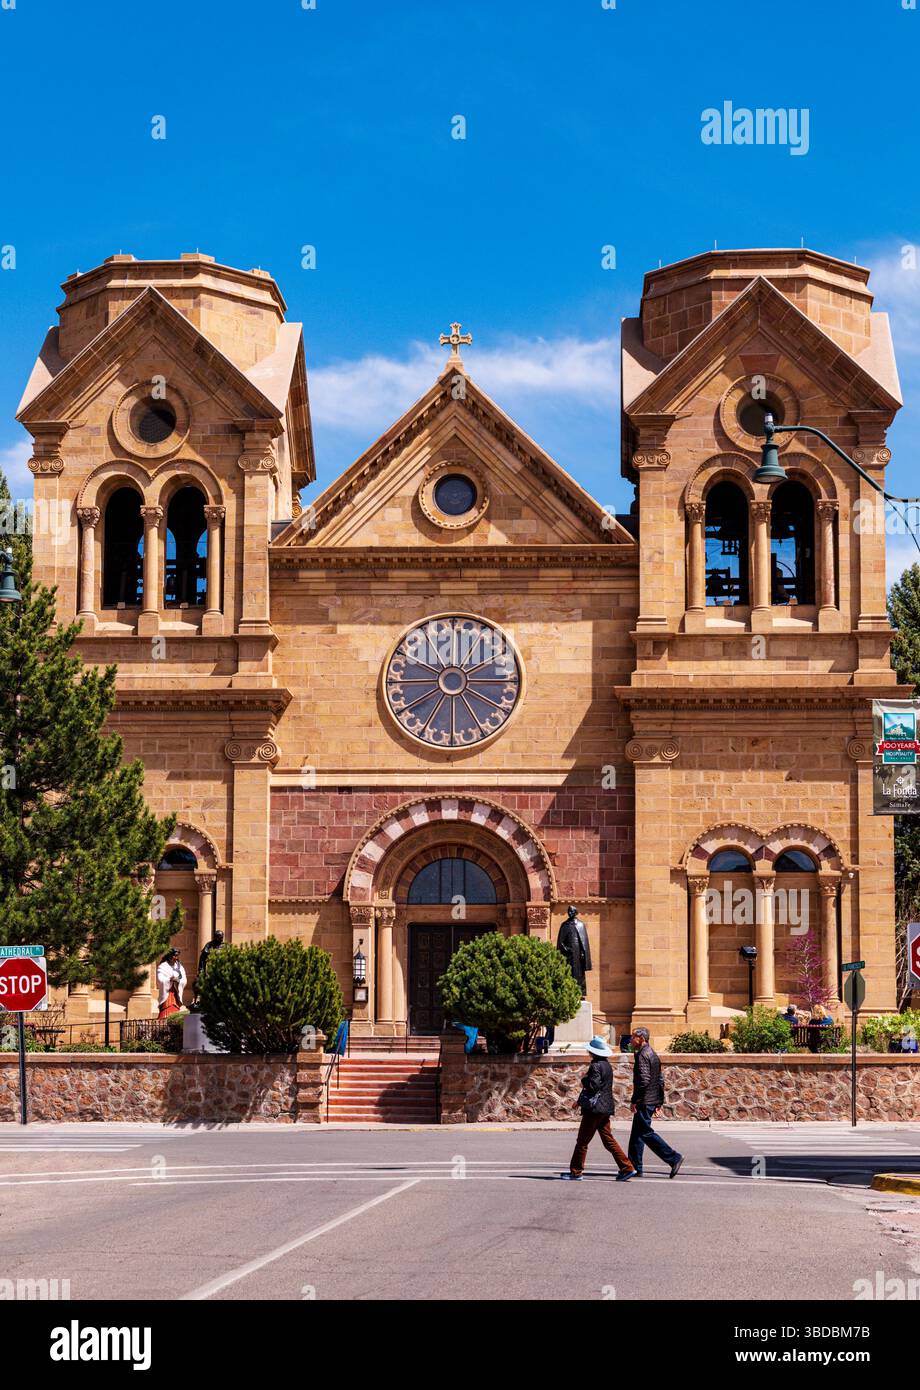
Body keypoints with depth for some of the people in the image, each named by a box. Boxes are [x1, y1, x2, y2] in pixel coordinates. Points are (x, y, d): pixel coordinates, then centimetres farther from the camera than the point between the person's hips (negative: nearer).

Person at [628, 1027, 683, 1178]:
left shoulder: (642, 1055, -15)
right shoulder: (654, 1055, 16)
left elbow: (643, 1080, -23)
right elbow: (659, 1080, 20)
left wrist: (634, 1101, -19)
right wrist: (660, 1101, 22)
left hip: (644, 1102, -10)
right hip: (653, 1101, 10)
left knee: (646, 1133, -7)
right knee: (636, 1134, 14)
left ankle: (673, 1158, -10)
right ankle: (635, 1168, 16)